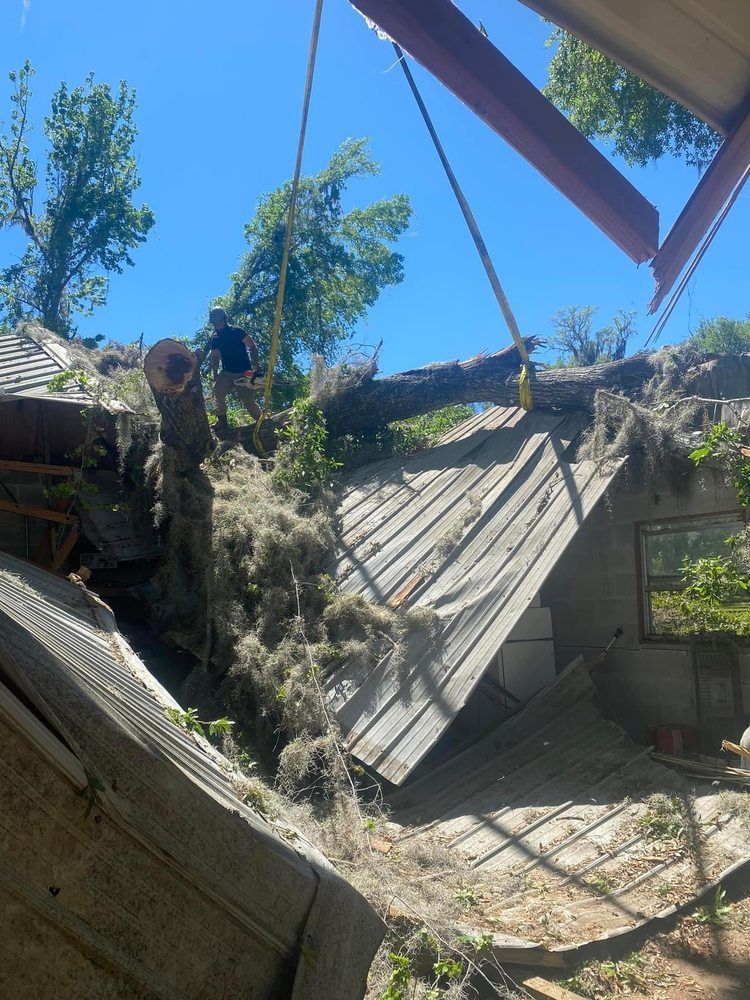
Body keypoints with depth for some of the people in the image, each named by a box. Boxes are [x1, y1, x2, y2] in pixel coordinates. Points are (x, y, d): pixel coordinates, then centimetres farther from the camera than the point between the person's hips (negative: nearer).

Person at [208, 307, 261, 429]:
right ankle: (221, 419, -13)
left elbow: (253, 347, -9)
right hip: (227, 373, 4)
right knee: (218, 389, -23)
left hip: (244, 373, -4)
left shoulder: (236, 332, -9)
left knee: (248, 401, -8)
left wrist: (255, 366, -18)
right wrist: (215, 376, 5)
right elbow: (215, 358, 15)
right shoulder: (215, 338, 7)